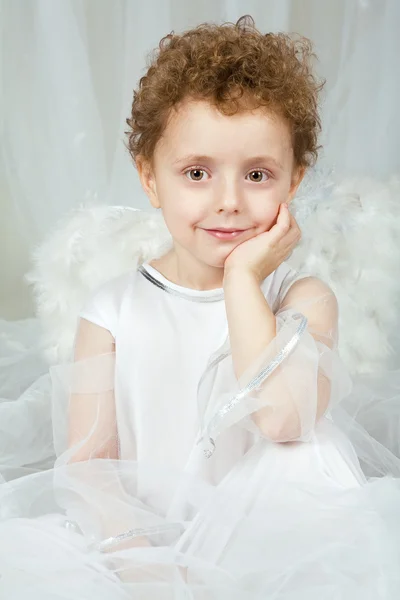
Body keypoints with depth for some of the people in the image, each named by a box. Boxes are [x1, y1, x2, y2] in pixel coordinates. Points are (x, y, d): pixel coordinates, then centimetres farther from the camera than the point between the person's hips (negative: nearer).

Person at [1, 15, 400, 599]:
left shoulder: (304, 299, 0)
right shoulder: (115, 310, 2)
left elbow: (281, 416, -20)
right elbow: (86, 462, -3)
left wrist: (242, 277, -13)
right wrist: (135, 552, -21)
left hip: (283, 546, -1)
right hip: (151, 540, 2)